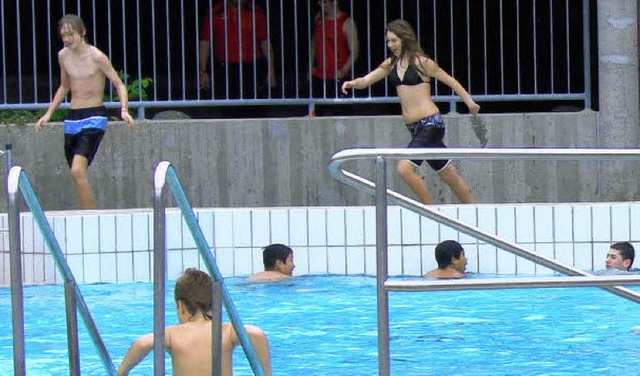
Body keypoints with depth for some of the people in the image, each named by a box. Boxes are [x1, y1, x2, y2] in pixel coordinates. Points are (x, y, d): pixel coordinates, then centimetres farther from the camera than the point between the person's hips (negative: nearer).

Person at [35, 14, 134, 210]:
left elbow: (119, 85, -6)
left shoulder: (97, 57, -10)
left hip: (94, 118, -6)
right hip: (72, 119, 7)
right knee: (79, 176, 7)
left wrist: (124, 110, -22)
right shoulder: (63, 56, 8)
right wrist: (48, 113, 20)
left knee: (78, 171, -22)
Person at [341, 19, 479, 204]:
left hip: (430, 124, -7)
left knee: (404, 168, -19)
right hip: (415, 127, 7)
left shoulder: (420, 62, -8)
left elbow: (450, 81, -1)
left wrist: (470, 102, 2)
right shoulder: (391, 64, 11)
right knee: (450, 176, 14)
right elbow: (366, 80, 5)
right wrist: (352, 83, -16)